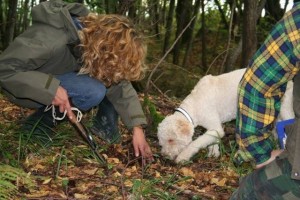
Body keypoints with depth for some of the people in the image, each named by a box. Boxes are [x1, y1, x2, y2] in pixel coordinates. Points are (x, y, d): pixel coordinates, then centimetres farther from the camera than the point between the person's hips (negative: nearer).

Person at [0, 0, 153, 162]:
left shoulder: (100, 38, -16)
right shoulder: (51, 39, -37)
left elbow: (121, 85, -14)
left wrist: (137, 127, -22)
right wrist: (51, 89, -41)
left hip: (64, 78, 6)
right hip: (35, 88, -6)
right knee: (94, 92, -29)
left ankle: (105, 126, 2)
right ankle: (38, 123, -11)